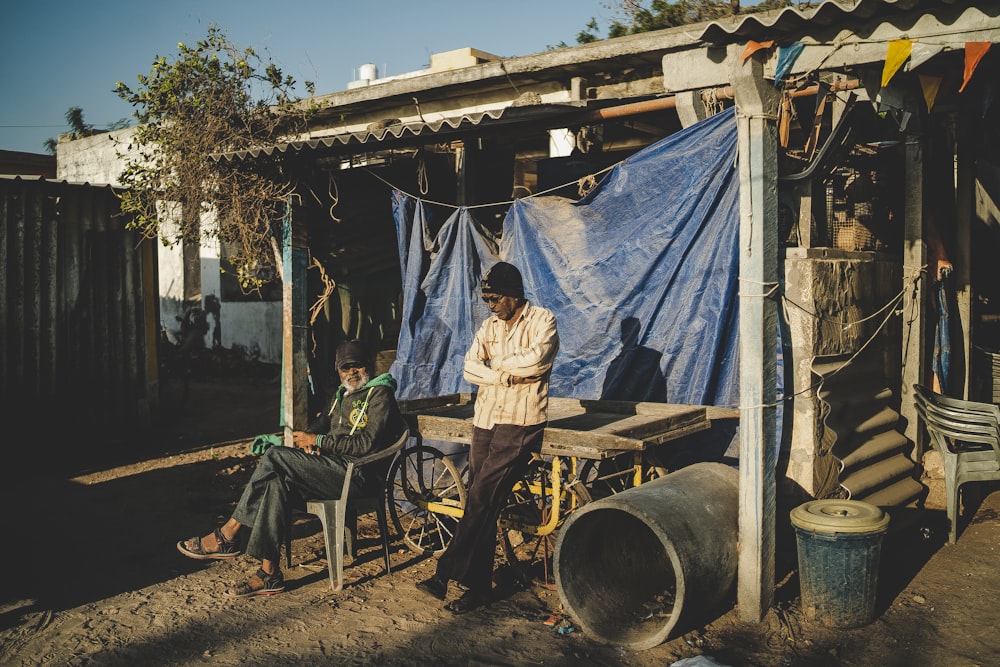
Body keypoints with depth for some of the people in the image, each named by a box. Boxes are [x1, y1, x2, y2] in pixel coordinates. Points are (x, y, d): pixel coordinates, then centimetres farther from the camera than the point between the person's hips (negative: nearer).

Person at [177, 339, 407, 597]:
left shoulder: (380, 394, -5)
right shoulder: (343, 393, 23)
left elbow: (366, 443, -16)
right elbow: (322, 423, 25)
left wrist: (318, 441, -14)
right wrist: (308, 437, 0)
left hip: (355, 472, -8)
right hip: (332, 466, 8)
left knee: (274, 457, -20)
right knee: (277, 484, -21)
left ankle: (226, 537, -11)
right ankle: (269, 574, -20)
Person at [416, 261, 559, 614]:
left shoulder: (542, 320, -1)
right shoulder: (489, 326, 15)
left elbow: (536, 359, -19)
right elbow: (470, 368, 3)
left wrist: (496, 365, -3)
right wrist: (508, 376, -12)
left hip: (520, 422, -6)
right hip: (485, 419, 6)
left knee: (483, 497, -13)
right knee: (482, 504, 4)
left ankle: (447, 573, -7)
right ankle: (479, 585, 12)